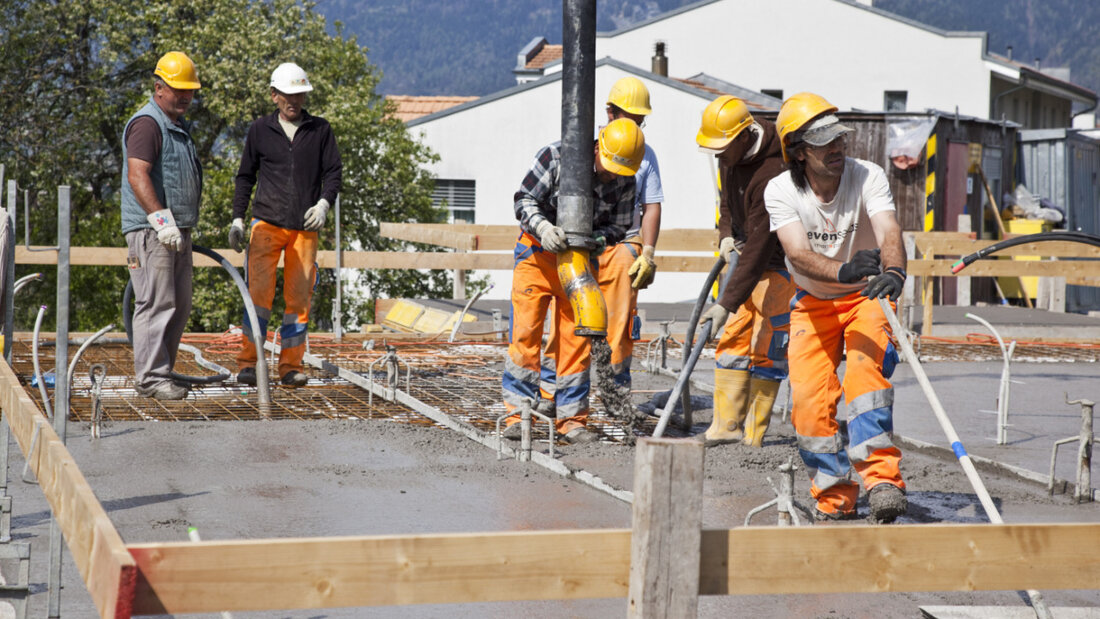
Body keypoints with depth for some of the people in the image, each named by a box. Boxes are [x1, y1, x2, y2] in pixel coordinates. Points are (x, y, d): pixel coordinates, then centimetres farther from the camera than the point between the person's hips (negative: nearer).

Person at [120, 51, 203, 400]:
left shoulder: (179, 126, 20)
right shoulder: (147, 123, -12)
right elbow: (137, 176, -23)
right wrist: (161, 218, -30)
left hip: (177, 232, 10)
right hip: (150, 230, -10)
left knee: (179, 306, 10)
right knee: (157, 303, -11)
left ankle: (161, 371, 18)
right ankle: (150, 377, -8)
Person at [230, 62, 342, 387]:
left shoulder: (320, 129, 10)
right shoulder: (260, 130, 9)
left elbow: (333, 171, 9)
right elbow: (245, 176, 15)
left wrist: (324, 203, -9)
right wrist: (238, 219, 9)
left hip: (305, 227, 1)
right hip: (266, 222, -1)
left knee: (299, 297, 1)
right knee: (259, 291, -11)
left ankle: (290, 365, 7)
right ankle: (247, 362, -8)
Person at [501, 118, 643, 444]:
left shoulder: (625, 183, -8)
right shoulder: (555, 157, -16)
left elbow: (617, 227, 0)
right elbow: (525, 200, -13)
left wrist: (595, 239, -21)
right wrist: (543, 228, -32)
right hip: (537, 250, -2)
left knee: (577, 338, 2)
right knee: (525, 331, -8)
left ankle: (571, 418, 9)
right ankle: (519, 411, -2)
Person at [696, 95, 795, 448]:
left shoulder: (772, 174, -32)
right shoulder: (731, 156, -4)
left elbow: (760, 247, -35)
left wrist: (728, 303, -36)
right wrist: (726, 235, -3)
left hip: (782, 261, -9)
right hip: (748, 254, 9)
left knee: (767, 345, -8)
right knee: (733, 335, 3)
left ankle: (753, 435, -3)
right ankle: (727, 424, 6)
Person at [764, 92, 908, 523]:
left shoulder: (867, 177, -19)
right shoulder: (781, 191, -17)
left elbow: (889, 231, -35)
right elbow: (798, 255, -31)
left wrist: (893, 271, -58)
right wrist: (843, 272, -51)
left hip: (867, 297, -2)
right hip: (813, 301, 2)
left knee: (866, 369, -27)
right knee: (809, 397, -10)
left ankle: (882, 477, -34)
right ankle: (835, 499, 4)